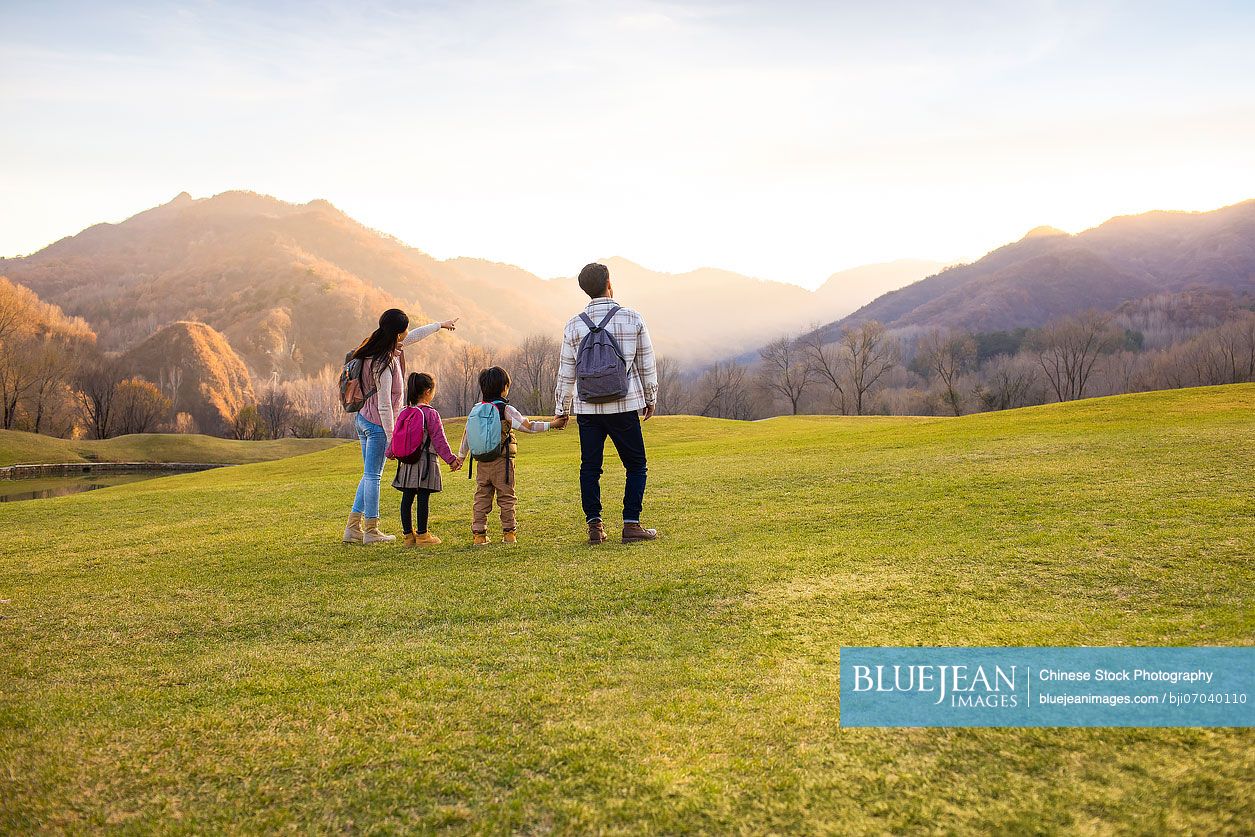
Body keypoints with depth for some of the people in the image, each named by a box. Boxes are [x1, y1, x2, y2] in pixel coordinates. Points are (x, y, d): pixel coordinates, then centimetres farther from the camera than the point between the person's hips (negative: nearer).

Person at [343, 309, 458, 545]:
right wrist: (391, 437, -15)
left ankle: (353, 528, 18)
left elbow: (414, 336, 21)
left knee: (370, 475, 15)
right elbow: (384, 405, -22)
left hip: (363, 419, 9)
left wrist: (441, 324, 33)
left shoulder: (385, 347, 3)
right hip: (377, 425, -9)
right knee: (373, 476, 0)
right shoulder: (383, 363, -24)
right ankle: (371, 531, 11)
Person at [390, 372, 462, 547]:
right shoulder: (431, 414, -9)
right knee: (423, 498, -2)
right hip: (425, 462, -6)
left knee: (407, 498, 7)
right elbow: (439, 440, -11)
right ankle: (422, 535, 2)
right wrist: (451, 459, -6)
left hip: (407, 462, 6)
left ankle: (408, 534, 14)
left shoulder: (403, 413, 8)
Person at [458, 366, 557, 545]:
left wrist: (461, 456, 20)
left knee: (481, 498, 9)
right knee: (506, 498, 6)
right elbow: (527, 426, -10)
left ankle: (478, 534, 8)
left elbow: (468, 434, 11)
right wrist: (550, 425, -5)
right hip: (502, 462, -4)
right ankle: (509, 533, 10)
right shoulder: (505, 409, -8)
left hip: (482, 463, 4)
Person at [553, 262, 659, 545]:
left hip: (587, 408, 2)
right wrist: (650, 399, 18)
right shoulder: (632, 319, -2)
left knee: (590, 467, 11)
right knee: (636, 465, 9)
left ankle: (594, 526, 10)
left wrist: (562, 411, 17)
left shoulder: (574, 325, 2)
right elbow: (647, 365, 4)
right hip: (624, 407, -2)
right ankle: (632, 525, 4)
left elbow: (566, 373, 6)